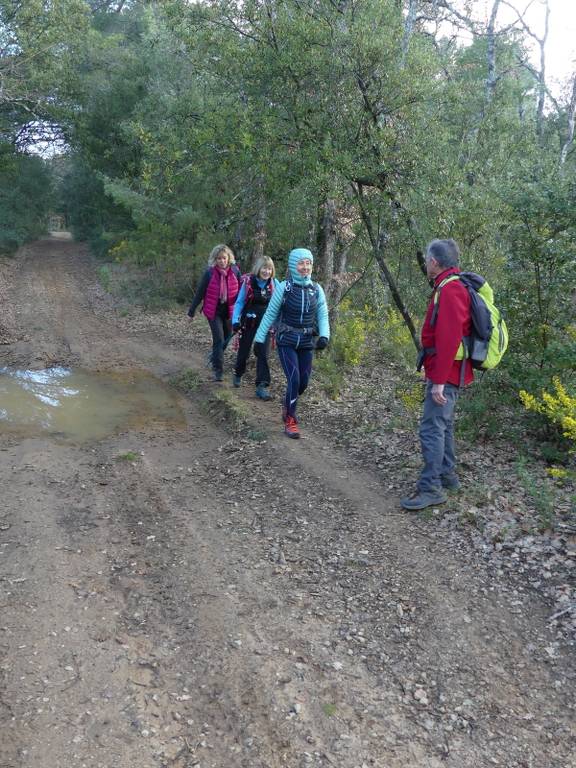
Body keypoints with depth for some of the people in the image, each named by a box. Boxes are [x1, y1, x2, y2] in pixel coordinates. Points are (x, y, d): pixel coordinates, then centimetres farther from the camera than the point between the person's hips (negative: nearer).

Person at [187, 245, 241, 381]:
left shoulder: (235, 271, -6)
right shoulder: (209, 273, -12)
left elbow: (240, 291, 1)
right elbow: (200, 292, -6)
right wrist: (192, 311, -2)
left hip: (229, 310, 3)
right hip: (213, 311, -3)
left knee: (227, 337, 17)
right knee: (219, 339, -7)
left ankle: (215, 357, 45)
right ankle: (218, 370, 2)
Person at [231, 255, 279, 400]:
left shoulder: (274, 284, -5)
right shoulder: (248, 282, -11)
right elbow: (239, 302, -5)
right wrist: (235, 320, -12)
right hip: (249, 323, -1)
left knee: (263, 354, -5)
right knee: (244, 351, 14)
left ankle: (262, 386, -2)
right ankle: (238, 374, 41)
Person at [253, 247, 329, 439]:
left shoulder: (317, 289, 1)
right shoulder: (283, 287, -8)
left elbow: (323, 315, 2)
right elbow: (270, 314, -2)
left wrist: (324, 336, -16)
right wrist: (259, 338, -1)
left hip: (307, 343, 4)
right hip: (287, 342, -3)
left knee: (304, 382, 8)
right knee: (294, 380, -14)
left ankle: (288, 406, 38)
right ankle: (290, 419, 3)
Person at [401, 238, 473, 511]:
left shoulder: (450, 290, -18)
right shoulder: (451, 286, 14)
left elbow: (448, 339, -25)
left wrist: (439, 380, -25)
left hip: (445, 373, -11)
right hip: (448, 372, 11)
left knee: (431, 427, -8)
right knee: (442, 424, 18)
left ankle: (431, 488, -3)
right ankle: (446, 474, 30)